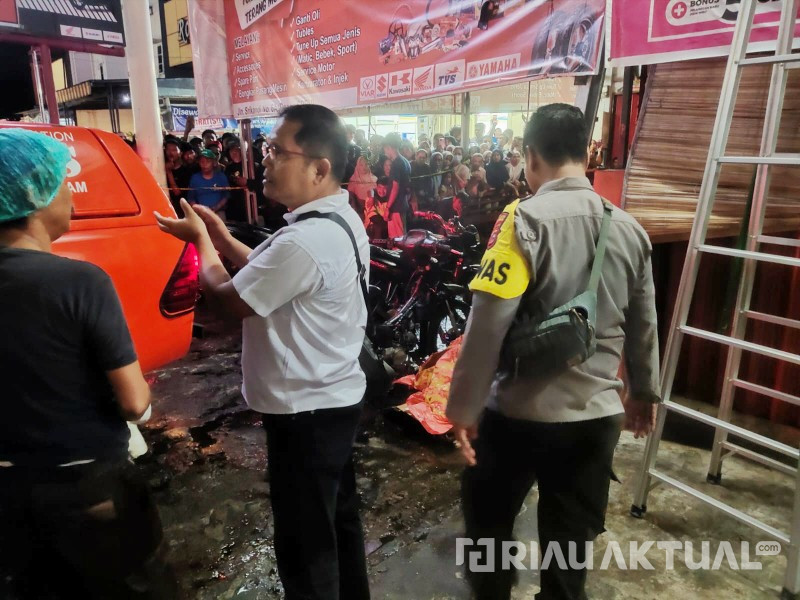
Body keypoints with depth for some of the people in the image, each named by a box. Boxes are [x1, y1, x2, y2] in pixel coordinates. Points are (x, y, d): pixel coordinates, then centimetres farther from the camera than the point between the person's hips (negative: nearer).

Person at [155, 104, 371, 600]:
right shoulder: (341, 220, 4)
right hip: (336, 396, 10)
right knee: (339, 517, 26)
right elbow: (272, 276, 13)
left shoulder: (306, 241, -29)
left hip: (306, 411, -10)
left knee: (304, 540, 11)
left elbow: (229, 300, -17)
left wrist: (202, 242, 0)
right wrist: (225, 239, 5)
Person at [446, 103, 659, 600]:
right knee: (570, 539, 19)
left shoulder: (526, 219, -15)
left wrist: (464, 406, -11)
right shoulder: (630, 229, 2)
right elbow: (643, 326, 11)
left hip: (522, 409, -4)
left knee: (488, 519, 21)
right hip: (597, 413, 5)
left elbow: (489, 322, -20)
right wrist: (645, 391, 25)